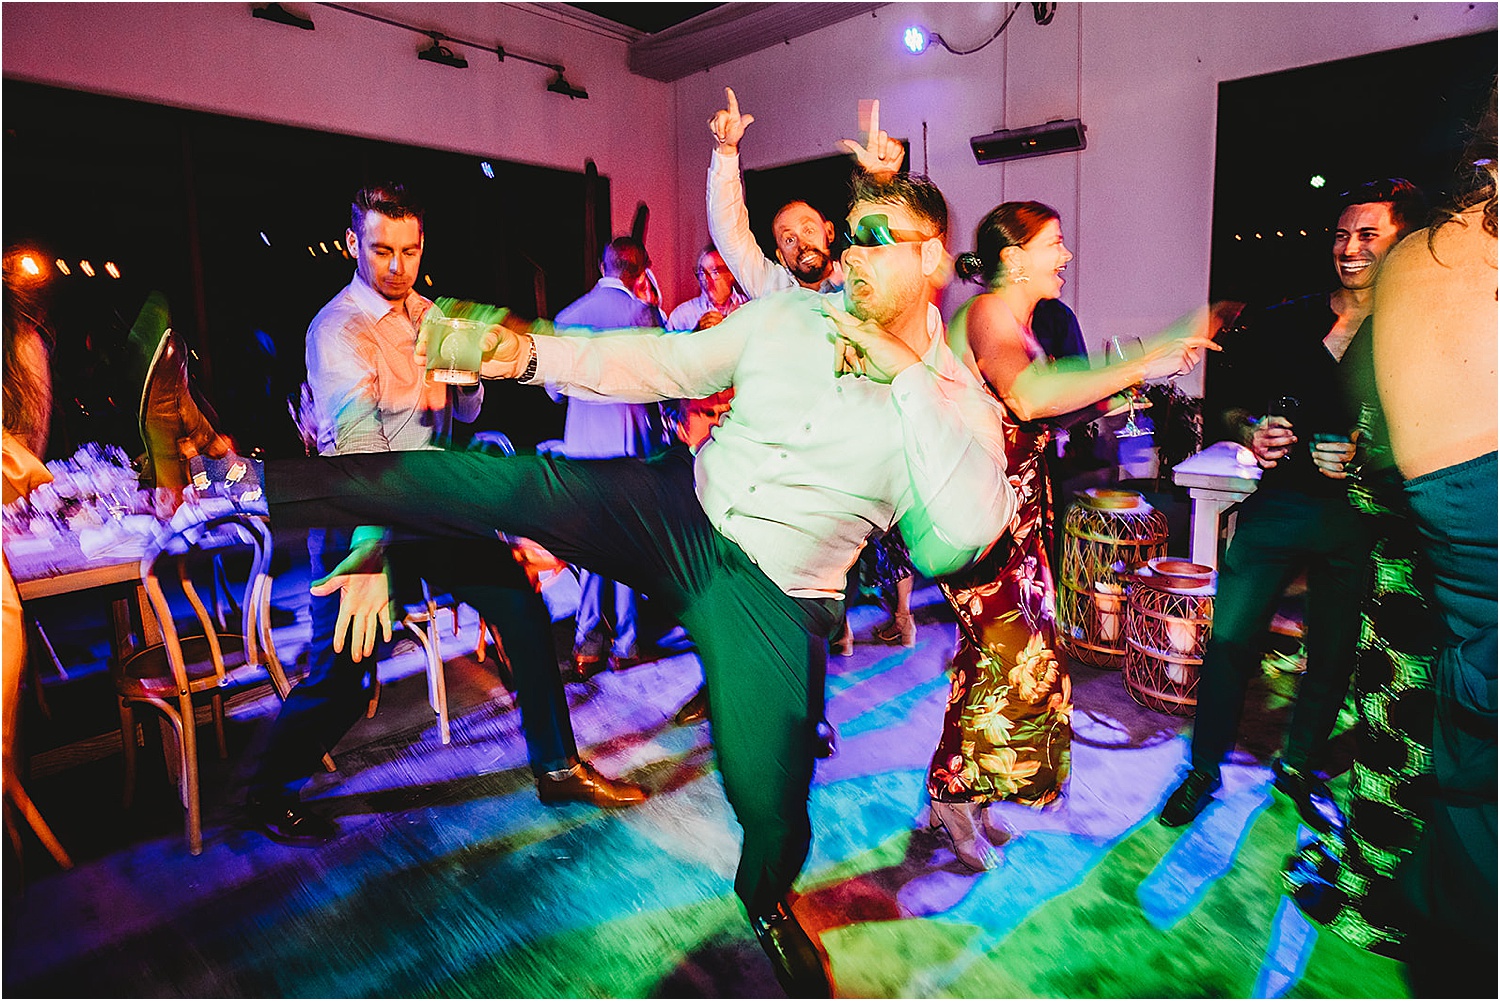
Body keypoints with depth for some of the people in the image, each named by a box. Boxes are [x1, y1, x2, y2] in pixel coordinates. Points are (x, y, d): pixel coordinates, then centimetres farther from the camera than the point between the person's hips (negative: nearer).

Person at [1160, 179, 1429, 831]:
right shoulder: (1284, 322, 5)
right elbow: (1235, 408, 11)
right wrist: (1250, 434, -10)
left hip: (1360, 522, 0)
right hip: (1277, 507, 1)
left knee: (1335, 654, 12)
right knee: (1230, 640, -1)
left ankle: (1298, 767, 35)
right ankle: (1204, 771, 15)